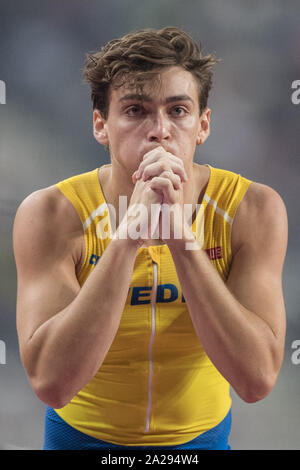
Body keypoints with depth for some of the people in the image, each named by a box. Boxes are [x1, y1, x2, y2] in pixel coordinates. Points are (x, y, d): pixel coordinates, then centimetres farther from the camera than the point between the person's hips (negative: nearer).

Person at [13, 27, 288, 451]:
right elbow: (52, 383, -32)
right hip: (83, 434, -1)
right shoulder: (53, 214, -21)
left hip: (201, 434, 1)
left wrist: (180, 233, -33)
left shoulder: (254, 209, -17)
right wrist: (130, 232, -37)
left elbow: (256, 380, -27)